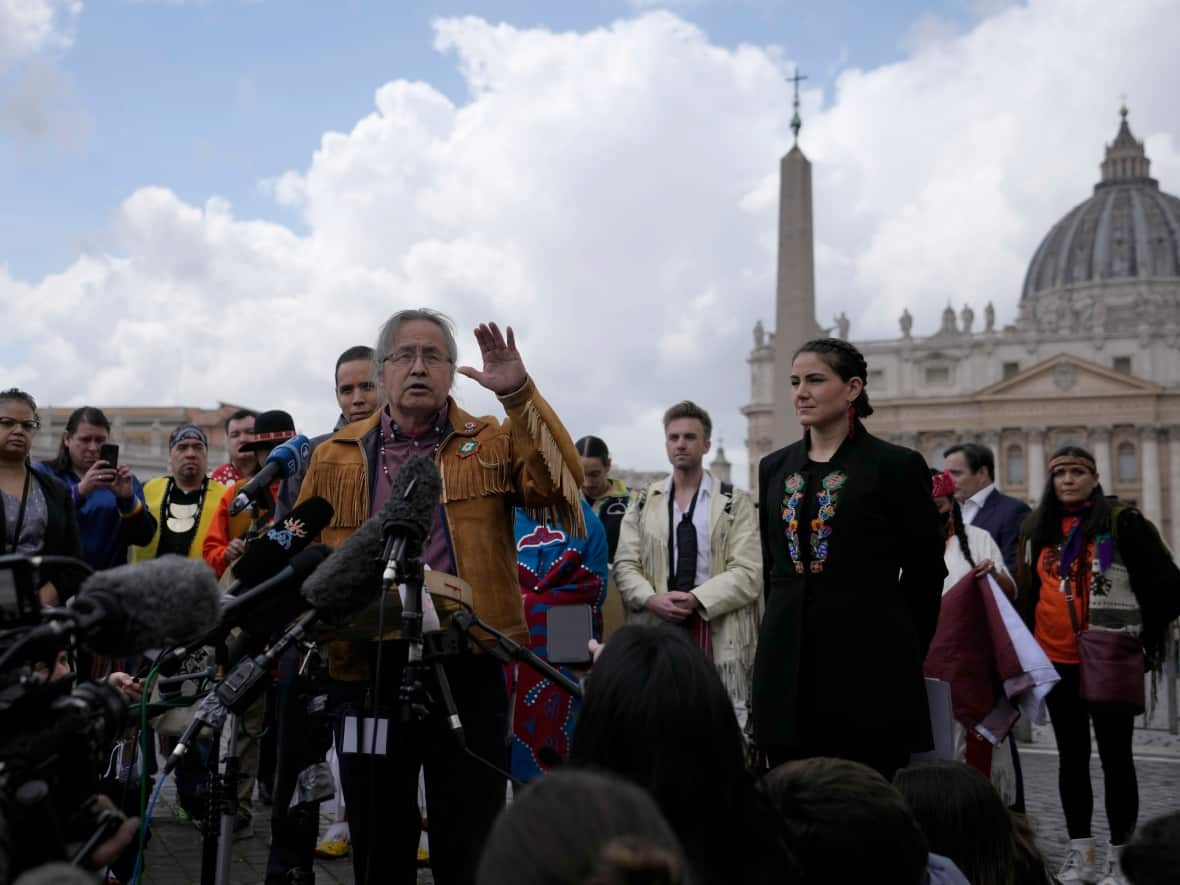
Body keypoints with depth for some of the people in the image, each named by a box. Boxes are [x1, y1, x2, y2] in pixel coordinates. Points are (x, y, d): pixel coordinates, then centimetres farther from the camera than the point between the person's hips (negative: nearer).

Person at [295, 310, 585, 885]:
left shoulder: (494, 444, 5)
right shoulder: (335, 458, 9)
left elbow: (560, 486, -13)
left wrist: (519, 394, -19)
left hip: (468, 670, -1)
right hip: (368, 669, 2)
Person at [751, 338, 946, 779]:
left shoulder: (897, 466, -4)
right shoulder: (774, 467, 12)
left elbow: (926, 570, 0)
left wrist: (901, 655, 3)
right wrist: (781, 635, 15)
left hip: (867, 663, -5)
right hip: (786, 666, 5)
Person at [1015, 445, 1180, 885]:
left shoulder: (1123, 523, -5)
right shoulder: (1037, 529, 10)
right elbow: (1026, 591, 18)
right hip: (1056, 660, 5)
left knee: (1115, 756, 2)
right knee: (1071, 754, 11)